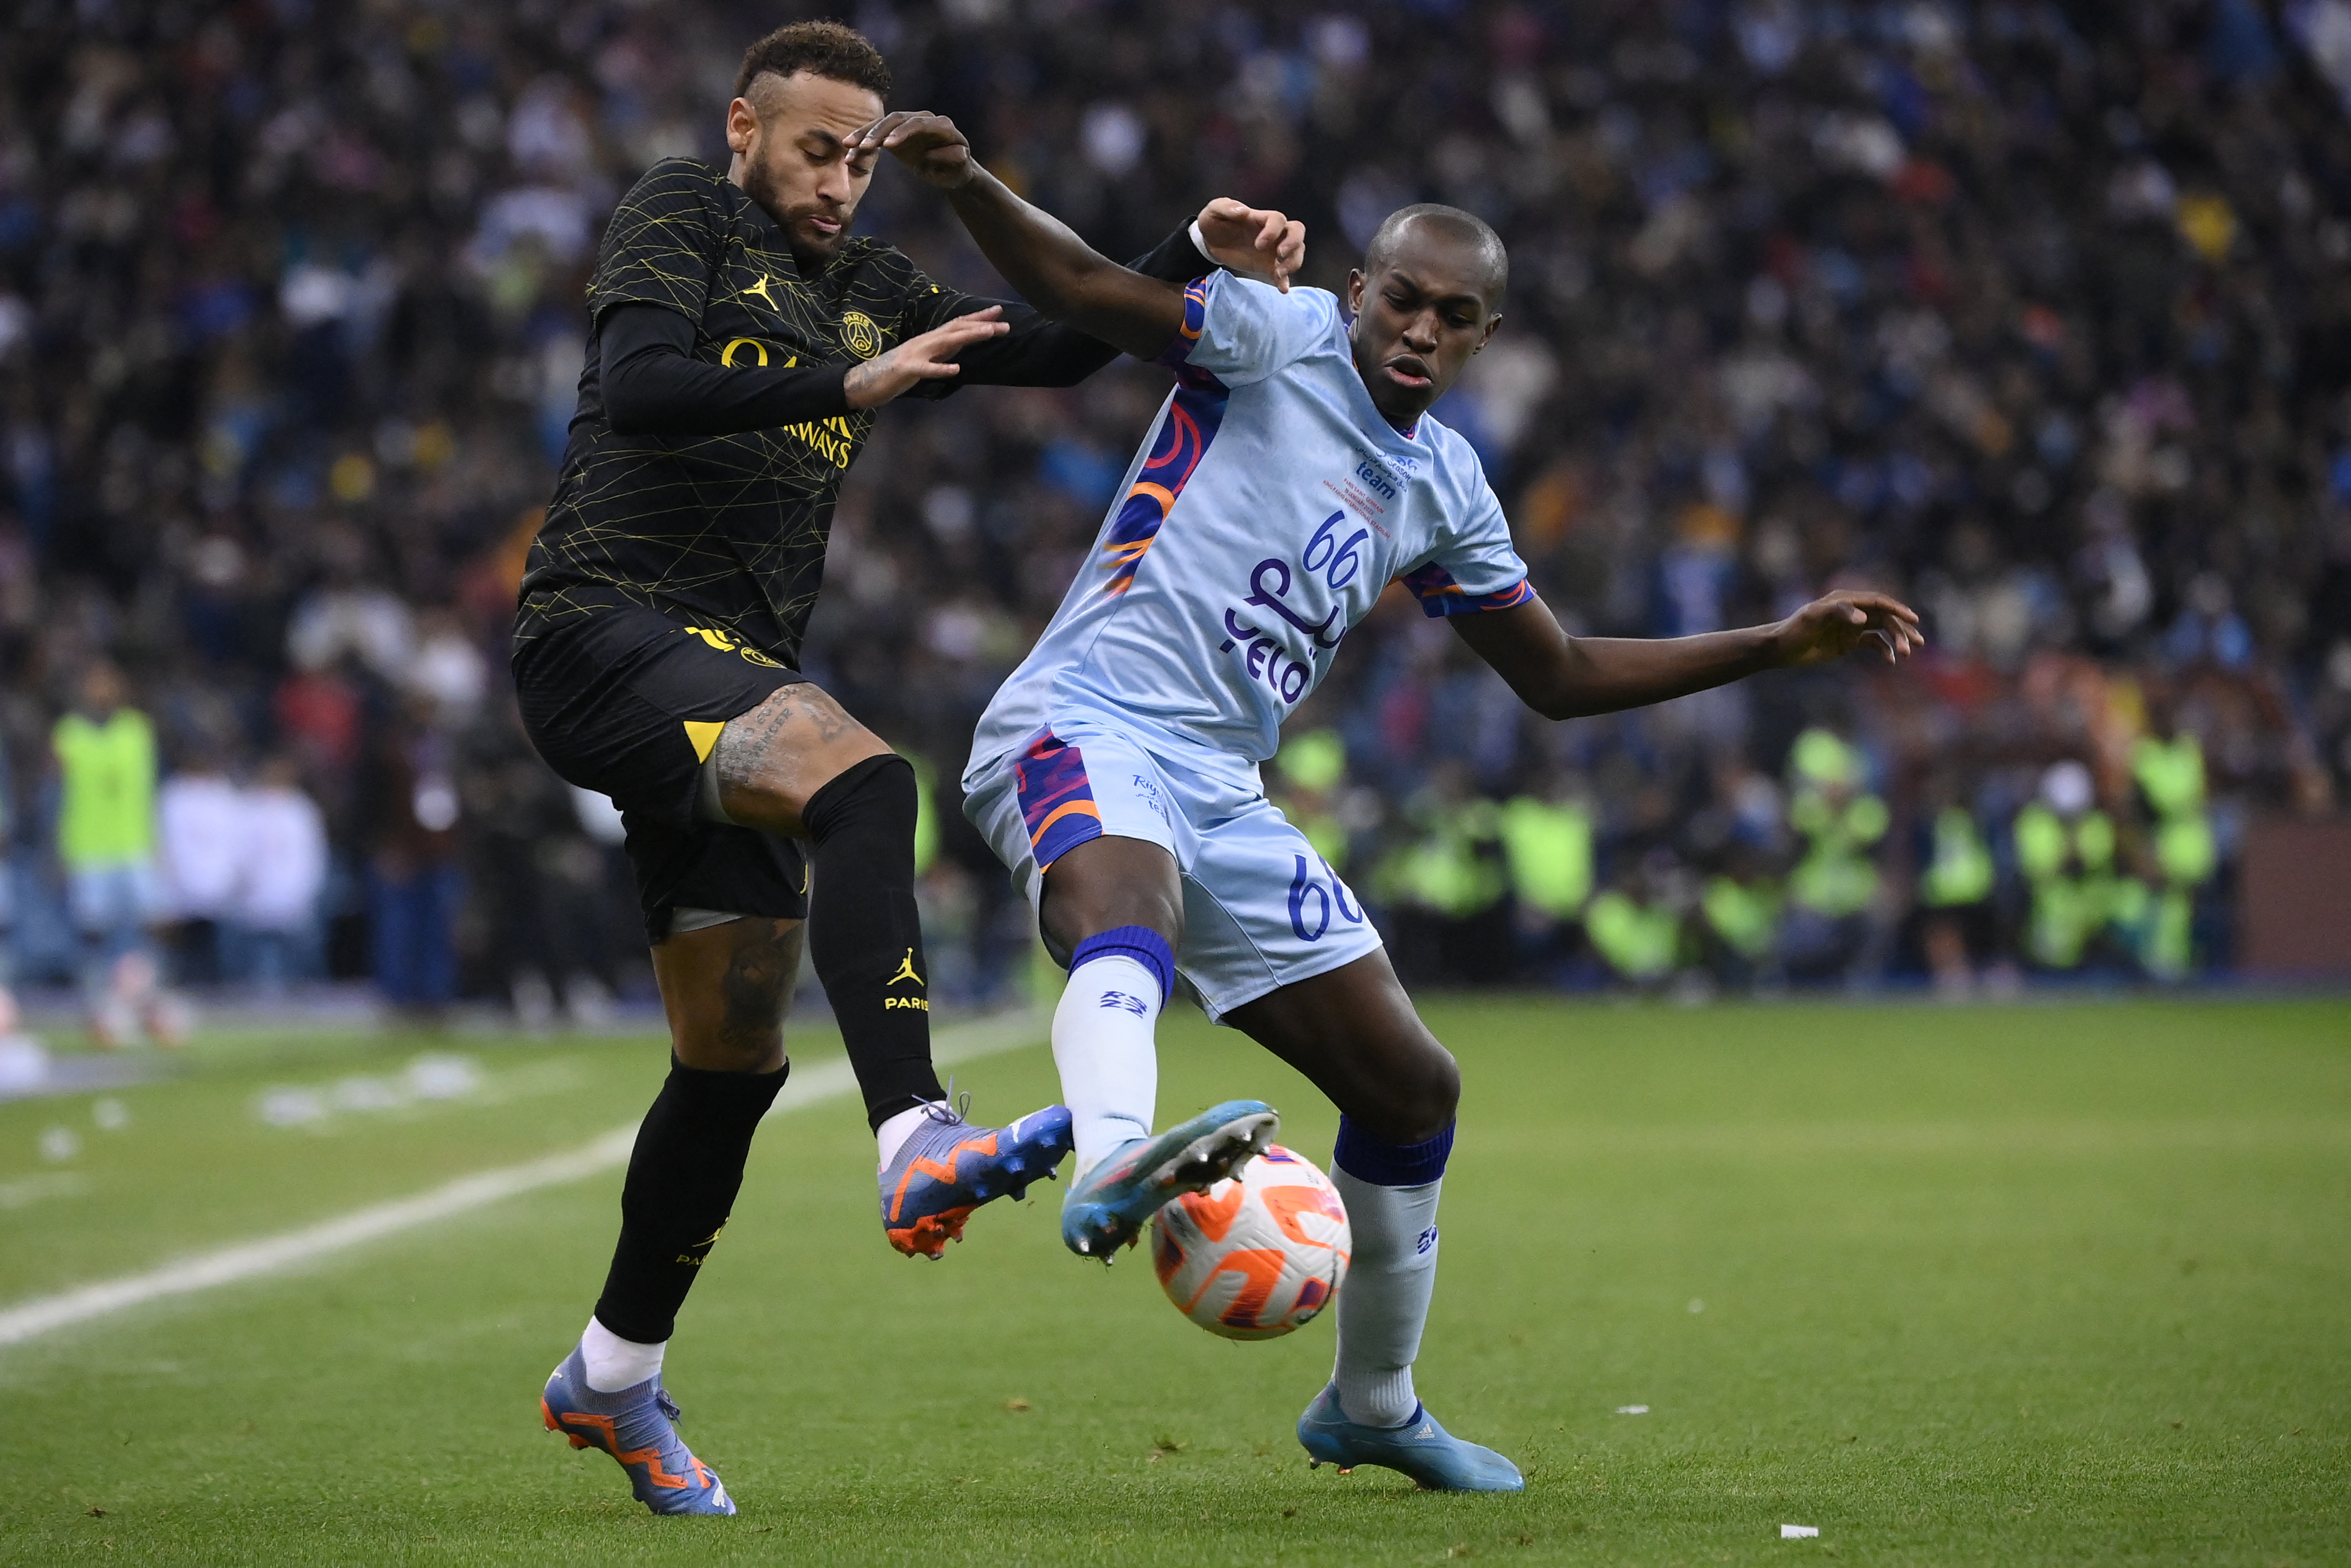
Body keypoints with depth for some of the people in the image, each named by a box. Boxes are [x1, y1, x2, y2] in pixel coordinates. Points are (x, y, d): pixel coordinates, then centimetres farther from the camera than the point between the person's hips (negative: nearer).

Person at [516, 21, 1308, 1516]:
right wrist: (850, 385, -22)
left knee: (738, 1053, 10)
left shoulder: (867, 289, 22)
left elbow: (1059, 345, 20)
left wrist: (1201, 254, 5)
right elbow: (642, 387, -17)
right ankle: (918, 1141, -49)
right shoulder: (681, 216, 1)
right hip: (608, 633, -8)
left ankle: (614, 1376, 25)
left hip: (727, 686, 8)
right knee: (862, 779, -34)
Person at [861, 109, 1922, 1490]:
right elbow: (1087, 292, -14)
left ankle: (1372, 1408, 31)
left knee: (1412, 1086, 10)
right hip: (1087, 721, -7)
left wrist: (1778, 647, 21)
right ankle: (1111, 1160, -73)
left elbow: (1559, 676, 25)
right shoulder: (1279, 339, -2)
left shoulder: (1443, 489, 16)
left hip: (1221, 791, 7)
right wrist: (965, 184, -33)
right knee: (1127, 897, -42)